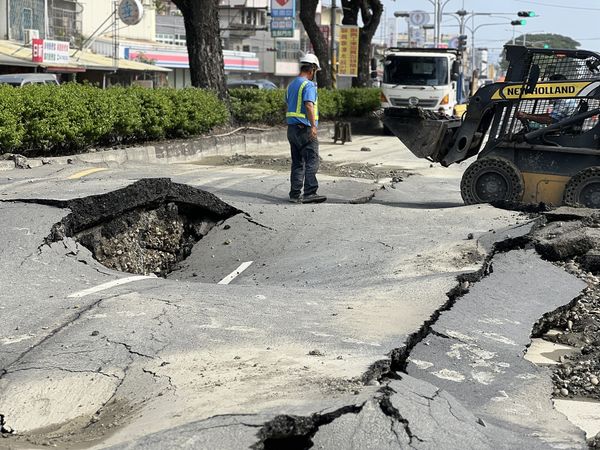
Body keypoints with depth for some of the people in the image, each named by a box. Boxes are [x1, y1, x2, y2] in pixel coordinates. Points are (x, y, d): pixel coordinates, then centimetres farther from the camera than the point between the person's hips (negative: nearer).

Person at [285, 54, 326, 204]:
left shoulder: (291, 85, 17)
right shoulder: (309, 85, -12)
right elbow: (309, 105, -25)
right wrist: (313, 126, -31)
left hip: (291, 128, 9)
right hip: (305, 128, -9)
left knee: (297, 162, 10)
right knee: (312, 161, -6)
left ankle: (295, 194, 9)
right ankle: (309, 193, -11)